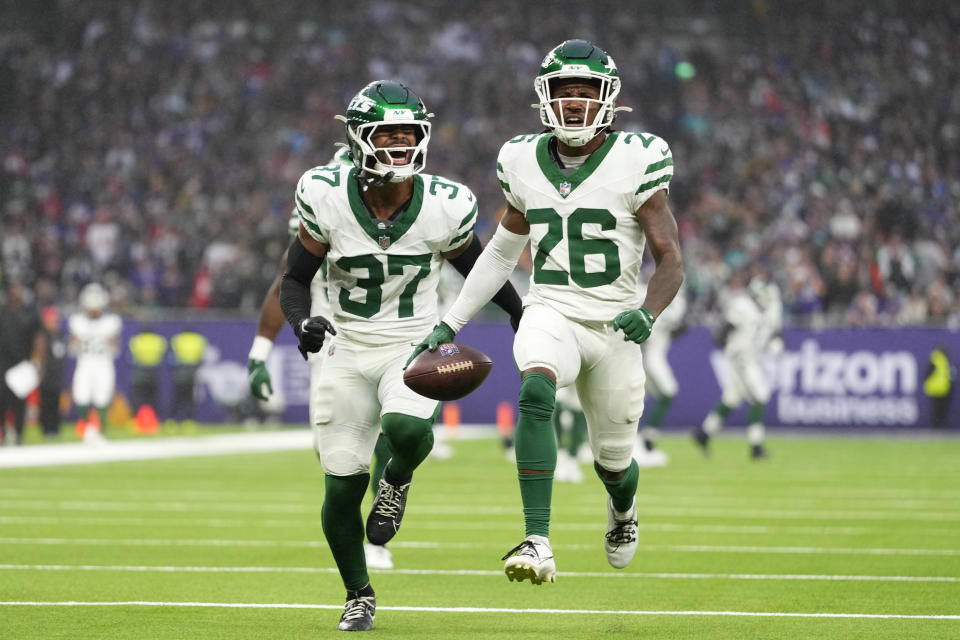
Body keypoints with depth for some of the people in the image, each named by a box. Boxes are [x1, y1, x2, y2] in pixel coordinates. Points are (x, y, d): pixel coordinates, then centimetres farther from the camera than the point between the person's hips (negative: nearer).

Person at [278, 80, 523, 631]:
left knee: (406, 428, -33)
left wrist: (524, 314, 14)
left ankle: (398, 479, 5)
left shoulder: (444, 207, -12)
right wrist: (303, 322, -22)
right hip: (347, 352, 1)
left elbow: (476, 265, 8)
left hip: (415, 347, -1)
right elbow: (295, 279, -3)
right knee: (342, 487, -1)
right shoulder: (327, 199, -13)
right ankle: (359, 596, 24)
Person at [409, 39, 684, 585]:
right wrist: (449, 324, 14)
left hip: (614, 324, -1)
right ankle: (538, 545, -38)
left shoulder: (636, 162, -8)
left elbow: (671, 262, -9)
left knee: (613, 461, 11)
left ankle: (623, 506, 52)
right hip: (551, 314, 1)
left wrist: (649, 313, -30)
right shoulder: (526, 162, 3)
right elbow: (502, 252, 17)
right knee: (536, 394, -33)